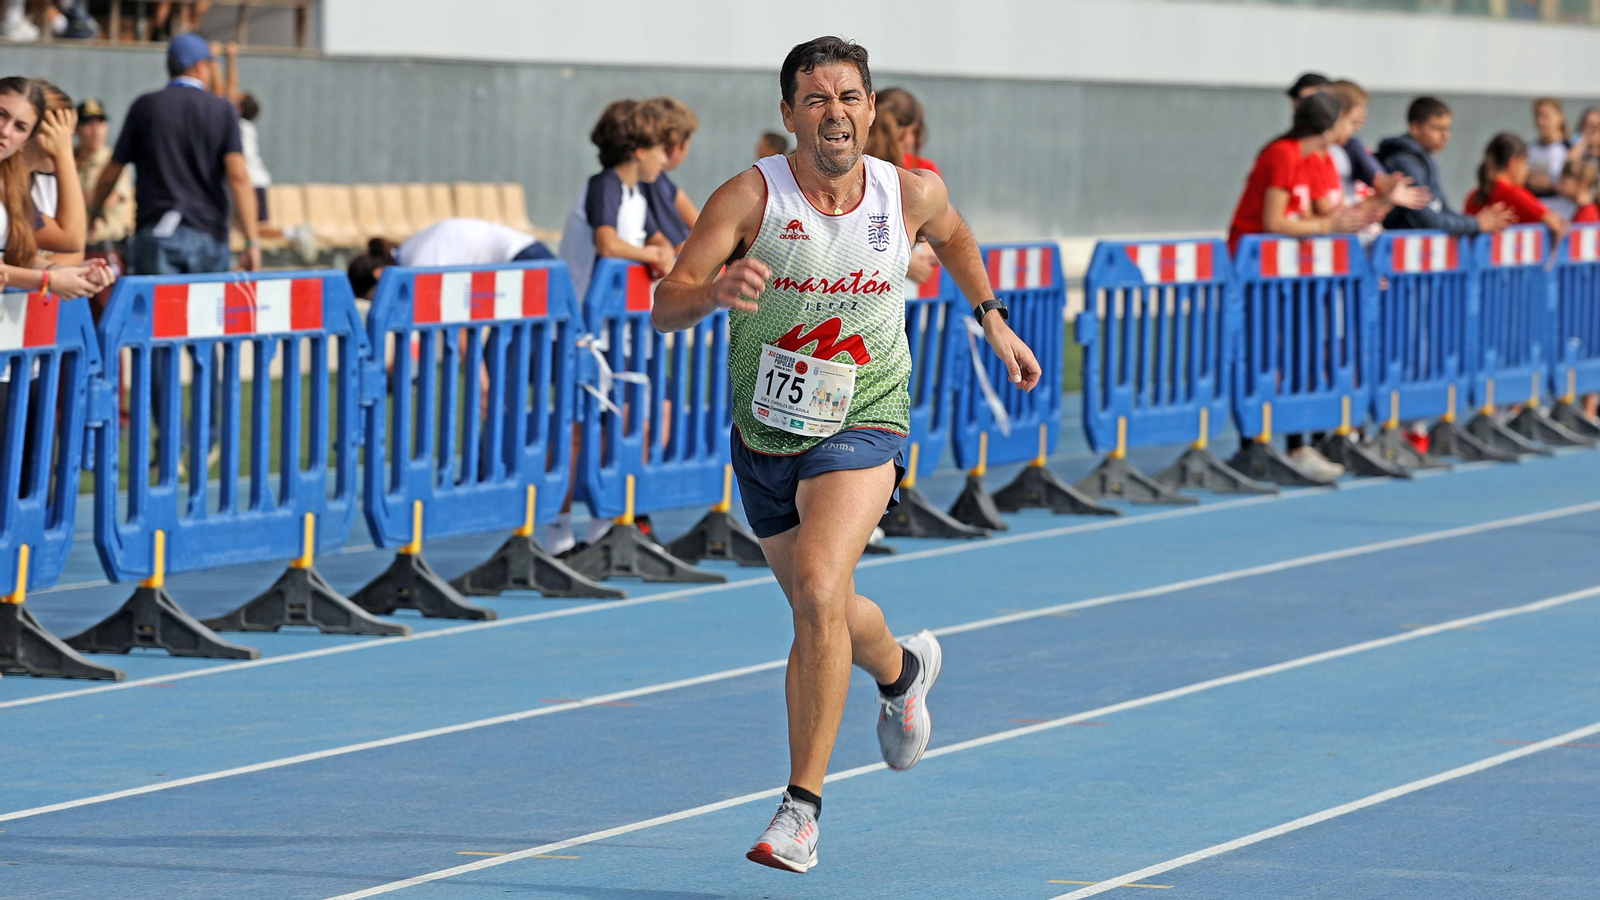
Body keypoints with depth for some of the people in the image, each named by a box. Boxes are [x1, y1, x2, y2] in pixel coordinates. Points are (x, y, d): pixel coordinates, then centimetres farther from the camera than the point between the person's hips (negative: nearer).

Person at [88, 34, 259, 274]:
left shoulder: (144, 107, 7)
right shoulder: (223, 110, 4)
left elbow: (110, 175, 12)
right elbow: (238, 176, -7)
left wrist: (94, 210, 33)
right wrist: (252, 241, -9)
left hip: (155, 236, 0)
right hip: (209, 235, 0)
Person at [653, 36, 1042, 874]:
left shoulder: (911, 193, -8)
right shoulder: (750, 196, -16)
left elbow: (952, 234, 18)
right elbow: (664, 306, -22)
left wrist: (992, 320, 20)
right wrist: (716, 290, -42)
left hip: (860, 426, -2)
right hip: (764, 430, 2)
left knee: (819, 592, -25)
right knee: (820, 614, 20)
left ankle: (801, 809, -20)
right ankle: (901, 668, 57)